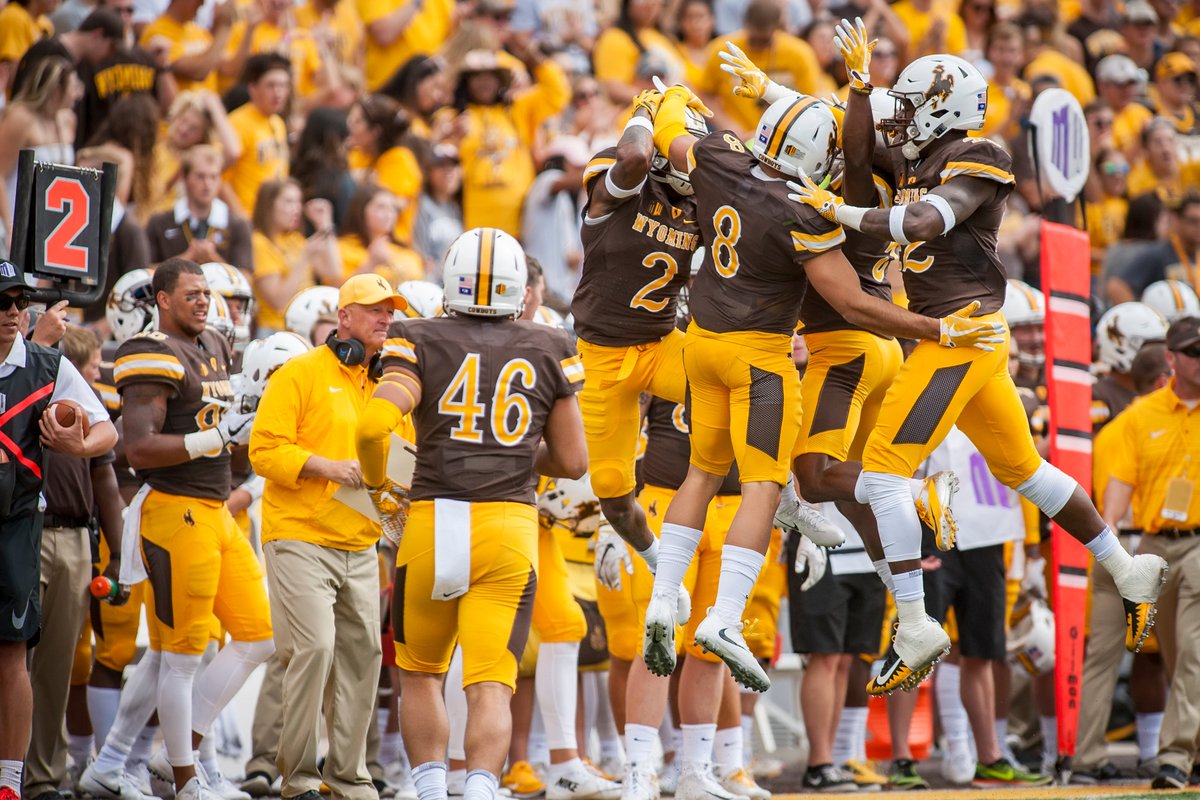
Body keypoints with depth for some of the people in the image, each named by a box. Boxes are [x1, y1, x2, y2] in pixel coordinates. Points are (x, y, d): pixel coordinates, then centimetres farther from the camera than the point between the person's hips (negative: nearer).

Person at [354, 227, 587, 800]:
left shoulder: (421, 344, 0)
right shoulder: (548, 353, 8)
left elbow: (374, 424, -15)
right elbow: (572, 461, 11)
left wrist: (377, 484, 4)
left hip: (433, 522, -1)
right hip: (510, 528, 1)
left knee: (420, 675, 19)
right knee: (490, 687, -3)